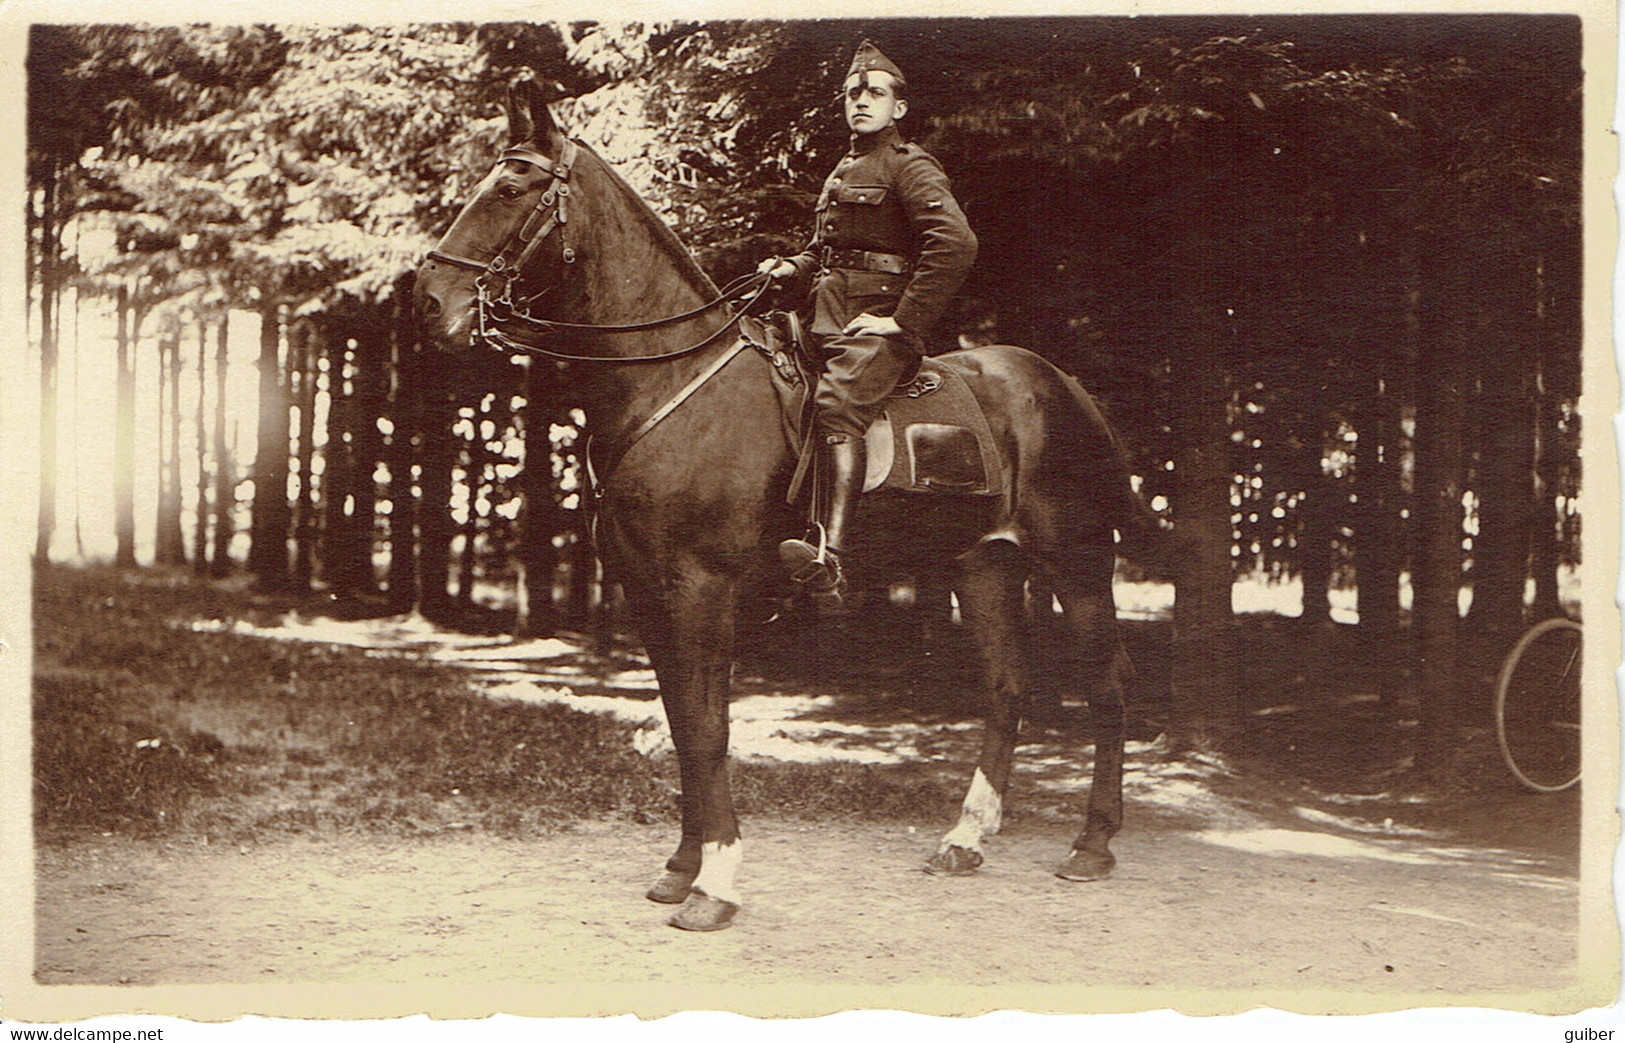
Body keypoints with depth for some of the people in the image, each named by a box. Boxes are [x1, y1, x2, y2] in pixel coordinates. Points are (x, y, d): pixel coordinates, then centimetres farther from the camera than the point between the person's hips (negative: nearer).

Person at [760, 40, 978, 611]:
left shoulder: (909, 166, -2)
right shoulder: (844, 170, 26)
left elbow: (957, 243, -17)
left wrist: (903, 320, -19)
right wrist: (792, 268, 14)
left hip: (879, 325, -10)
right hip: (828, 324, 10)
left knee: (837, 403, -32)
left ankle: (828, 563, -47)